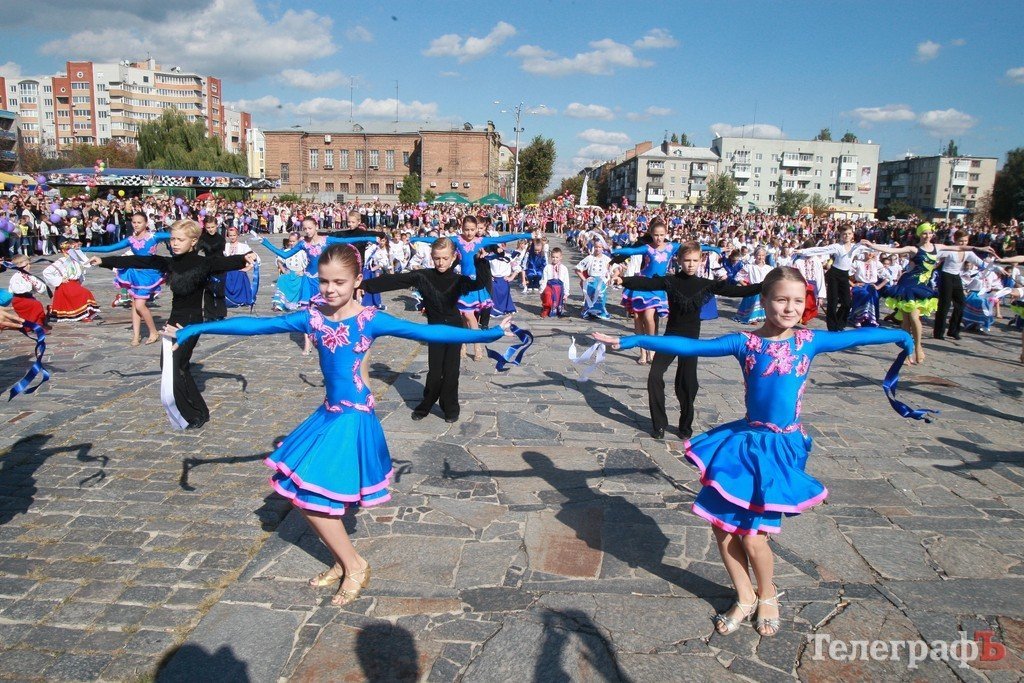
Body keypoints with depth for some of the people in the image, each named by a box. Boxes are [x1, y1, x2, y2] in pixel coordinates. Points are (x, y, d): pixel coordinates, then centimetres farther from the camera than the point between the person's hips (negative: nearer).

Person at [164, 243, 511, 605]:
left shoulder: (370, 320, -10)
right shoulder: (312, 317, 3)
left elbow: (426, 332, -15)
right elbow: (255, 325, 5)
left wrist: (489, 334, -21)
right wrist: (194, 329, 5)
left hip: (354, 417, -6)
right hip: (328, 414, 6)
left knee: (311, 495, -5)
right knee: (302, 492, 9)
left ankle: (355, 565, 16)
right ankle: (344, 563, 27)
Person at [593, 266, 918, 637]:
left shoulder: (810, 341, -1)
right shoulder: (745, 342, -4)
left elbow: (858, 335, 11)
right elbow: (689, 346, -9)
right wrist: (633, 340, -14)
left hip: (782, 447, -1)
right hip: (744, 440, 2)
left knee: (752, 536, -3)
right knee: (722, 524, 5)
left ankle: (767, 595, 30)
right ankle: (745, 598, 30)